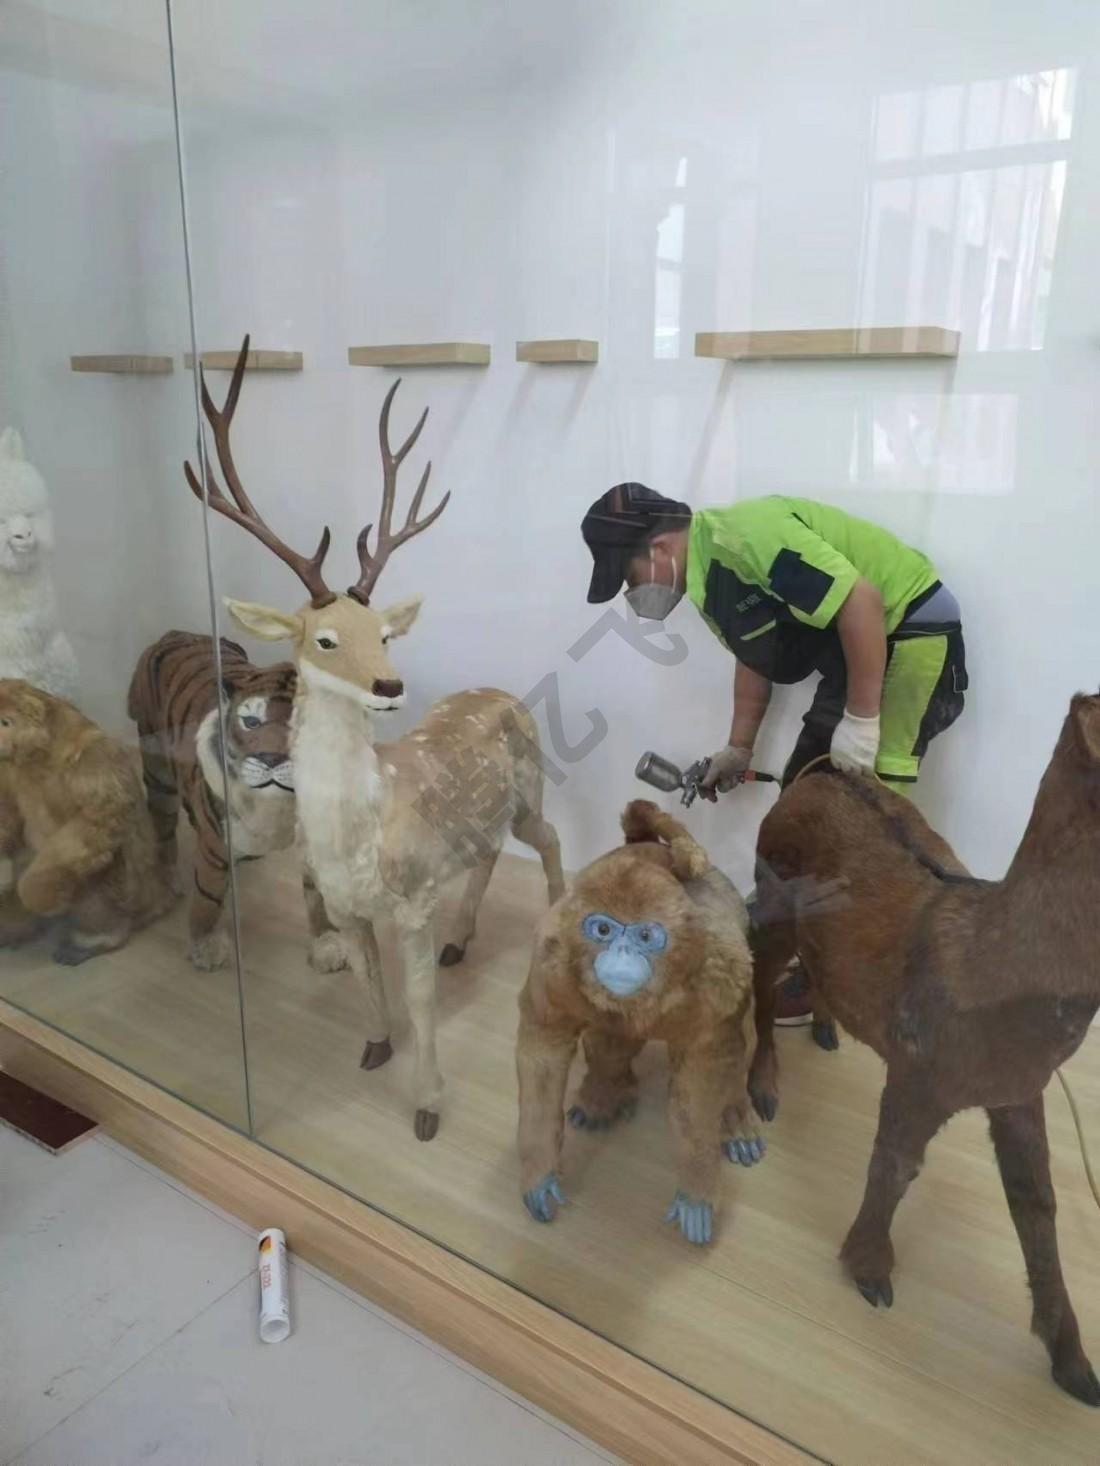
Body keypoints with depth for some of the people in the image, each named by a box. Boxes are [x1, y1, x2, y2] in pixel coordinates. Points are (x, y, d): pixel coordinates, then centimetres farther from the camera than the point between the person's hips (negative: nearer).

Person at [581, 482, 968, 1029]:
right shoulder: (709, 574, 5)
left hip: (913, 633, -10)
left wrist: (860, 721, -25)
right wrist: (738, 749, 23)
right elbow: (754, 658, 19)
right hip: (857, 648, 10)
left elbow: (861, 601, -30)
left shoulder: (746, 536, -27)